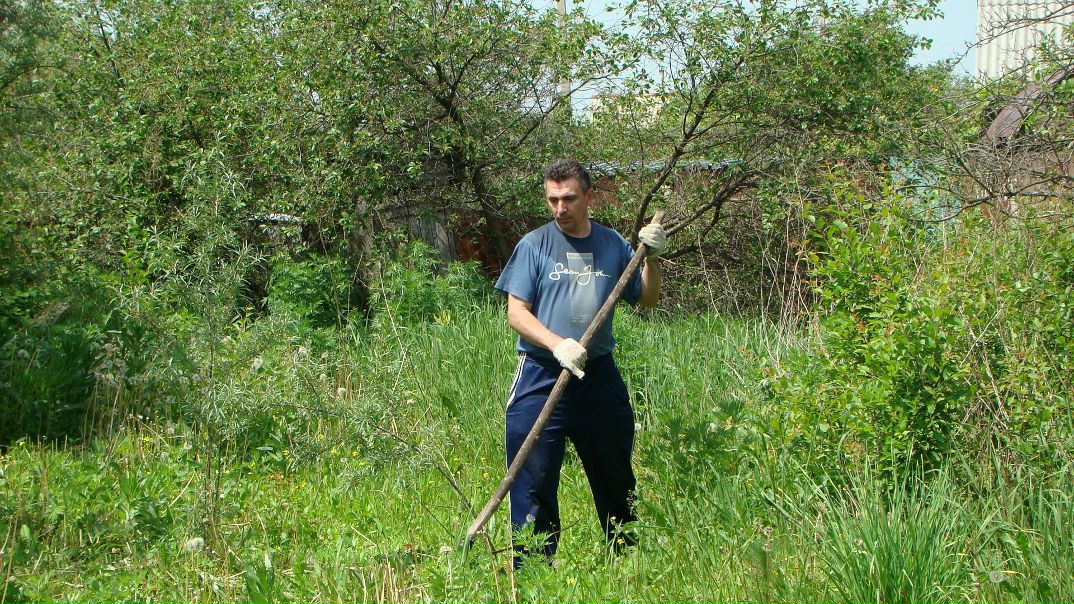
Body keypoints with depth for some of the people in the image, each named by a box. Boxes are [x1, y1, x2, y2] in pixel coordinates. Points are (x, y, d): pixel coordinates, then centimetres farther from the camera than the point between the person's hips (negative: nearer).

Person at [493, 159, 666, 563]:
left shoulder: (612, 245, 9)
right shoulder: (534, 245, -1)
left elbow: (647, 300, 15)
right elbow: (516, 313, -6)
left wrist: (651, 258, -1)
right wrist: (558, 345, -21)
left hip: (600, 377, 3)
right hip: (541, 378, -3)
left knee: (616, 478, 13)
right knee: (533, 484, -4)